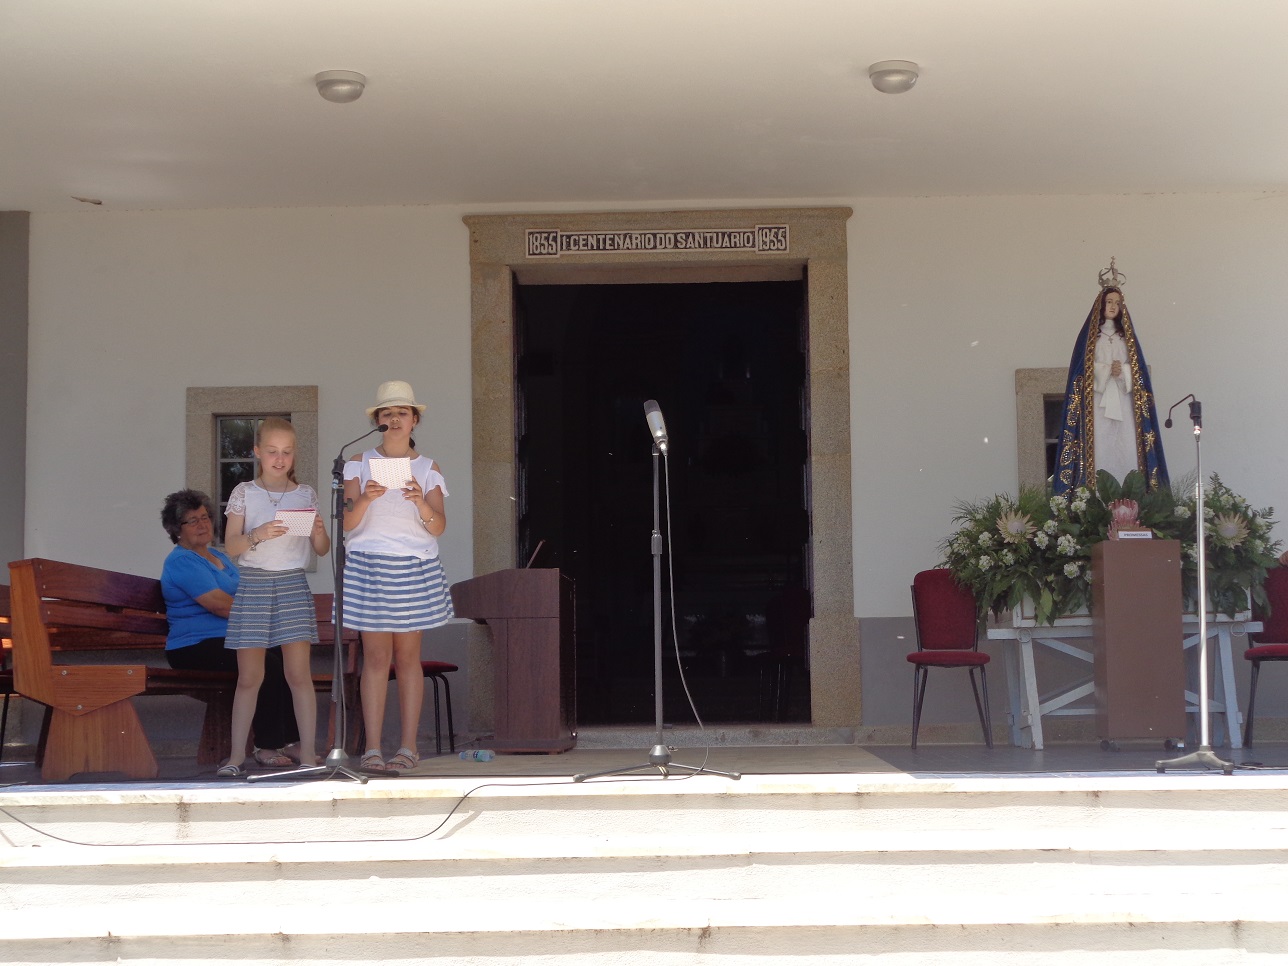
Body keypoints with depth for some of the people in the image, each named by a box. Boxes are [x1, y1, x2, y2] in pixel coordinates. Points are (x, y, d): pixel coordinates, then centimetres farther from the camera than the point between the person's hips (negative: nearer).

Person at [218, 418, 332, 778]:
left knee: (299, 673, -2)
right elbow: (230, 546, -3)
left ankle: (308, 752, 1)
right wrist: (257, 535, -21)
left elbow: (322, 550, 9)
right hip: (252, 585, 0)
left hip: (293, 586, 1)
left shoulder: (306, 495, 7)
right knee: (248, 676, 3)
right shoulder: (244, 493, 3)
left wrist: (319, 534, -13)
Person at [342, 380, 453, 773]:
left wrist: (422, 503, -21)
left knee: (408, 656, 3)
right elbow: (346, 522, -4)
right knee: (376, 656, -3)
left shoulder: (428, 468, 8)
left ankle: (408, 746, 8)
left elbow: (439, 526, -1)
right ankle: (372, 748, -1)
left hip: (414, 566, 1)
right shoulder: (360, 464, 5)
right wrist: (365, 498, -23)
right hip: (368, 564, -1)